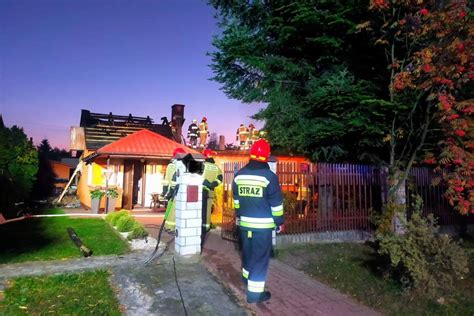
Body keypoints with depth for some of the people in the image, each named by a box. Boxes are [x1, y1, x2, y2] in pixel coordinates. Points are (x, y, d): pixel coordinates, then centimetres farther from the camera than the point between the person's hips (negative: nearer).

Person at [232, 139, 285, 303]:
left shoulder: (239, 175, 3)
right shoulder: (269, 176, -14)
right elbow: (276, 203, -10)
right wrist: (279, 221, 1)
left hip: (244, 222, 6)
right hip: (263, 224, -5)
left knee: (247, 251, 23)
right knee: (260, 257, 3)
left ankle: (247, 277, 44)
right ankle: (255, 292, 9)